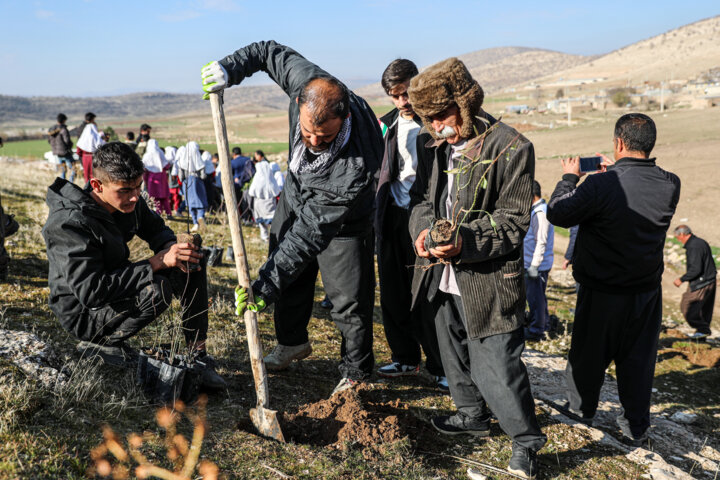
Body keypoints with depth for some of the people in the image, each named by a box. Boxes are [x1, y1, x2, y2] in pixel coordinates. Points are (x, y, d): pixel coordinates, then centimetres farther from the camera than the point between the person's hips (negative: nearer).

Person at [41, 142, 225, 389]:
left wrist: (173, 249, -15)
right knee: (157, 289, -33)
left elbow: (156, 229, 11)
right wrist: (157, 262, -35)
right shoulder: (68, 223, -30)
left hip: (118, 284, 8)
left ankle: (198, 355, -2)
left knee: (192, 266, -4)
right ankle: (101, 344, -8)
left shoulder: (129, 201, -8)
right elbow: (90, 291, -35)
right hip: (84, 313, -8)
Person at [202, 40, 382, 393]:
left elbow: (312, 231, -39)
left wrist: (267, 285, -38)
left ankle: (355, 373, 23)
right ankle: (292, 342, 45)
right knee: (289, 279, 20)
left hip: (342, 222, -6)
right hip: (296, 196, 6)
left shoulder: (357, 165, -44)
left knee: (349, 303, 0)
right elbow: (271, 52, -8)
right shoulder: (305, 82, -32)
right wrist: (231, 68, -22)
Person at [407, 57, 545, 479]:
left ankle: (526, 439, 20)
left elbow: (513, 221, -14)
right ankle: (472, 414, 46)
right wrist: (424, 229, -9)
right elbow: (423, 199, 14)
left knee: (495, 366, -3)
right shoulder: (436, 147, 6)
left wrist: (465, 243, -29)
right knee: (455, 353, 22)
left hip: (488, 281, -7)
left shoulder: (510, 148, -14)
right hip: (443, 276, 7)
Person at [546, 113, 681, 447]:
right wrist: (616, 172, 17)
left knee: (588, 354, 16)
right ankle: (636, 428, 25)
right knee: (638, 360, 15)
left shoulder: (601, 185, -24)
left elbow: (558, 214, -13)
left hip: (602, 293, -4)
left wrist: (569, 178, 2)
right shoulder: (670, 185, -8)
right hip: (647, 291, 4)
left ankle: (580, 410, 36)